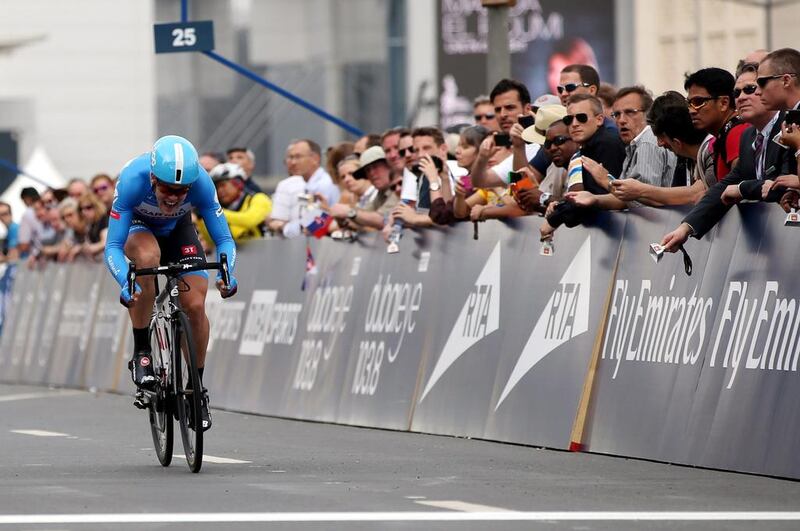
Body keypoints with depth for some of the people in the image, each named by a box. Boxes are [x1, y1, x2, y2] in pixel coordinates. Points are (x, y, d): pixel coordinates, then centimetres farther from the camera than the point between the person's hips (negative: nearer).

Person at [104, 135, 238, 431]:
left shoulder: (201, 183, -33)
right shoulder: (132, 181, -38)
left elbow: (224, 239, -26)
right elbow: (112, 247, -36)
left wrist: (226, 273, -46)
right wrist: (125, 283, -54)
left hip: (178, 230, 2)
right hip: (138, 227, -2)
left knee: (195, 306, -15)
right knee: (148, 257, -37)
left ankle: (197, 386, 7)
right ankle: (141, 353, -24)